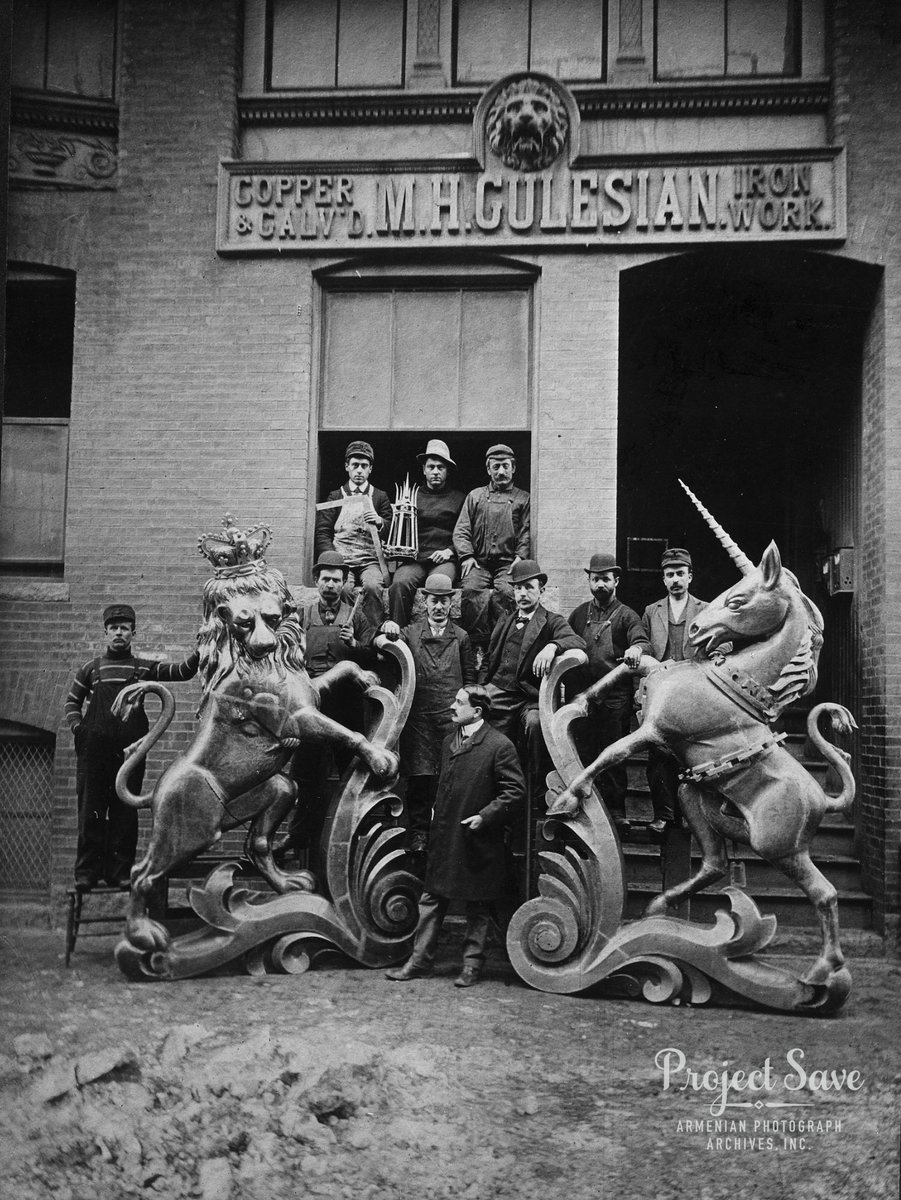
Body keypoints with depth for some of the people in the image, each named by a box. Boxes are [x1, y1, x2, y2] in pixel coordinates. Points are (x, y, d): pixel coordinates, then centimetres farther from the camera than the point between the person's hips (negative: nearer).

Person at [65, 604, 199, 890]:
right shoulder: (91, 669, 13)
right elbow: (72, 700, 21)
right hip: (94, 748, 0)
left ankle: (120, 871, 5)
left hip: (130, 748, 0)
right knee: (91, 808, -1)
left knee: (125, 809, 1)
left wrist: (198, 653, -17)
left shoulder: (144, 668, 11)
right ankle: (87, 871, 2)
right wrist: (77, 728, 5)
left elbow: (182, 671, 1)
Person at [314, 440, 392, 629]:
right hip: (342, 560, 0)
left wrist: (380, 522, -10)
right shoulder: (335, 497, 17)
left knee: (372, 586, -33)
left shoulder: (380, 497, 18)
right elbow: (322, 533, 10)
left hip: (370, 561, 0)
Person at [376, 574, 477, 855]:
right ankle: (418, 831, 9)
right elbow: (381, 643, -8)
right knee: (418, 777, -1)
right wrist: (387, 633, -30)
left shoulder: (461, 637, 12)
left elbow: (470, 678, 14)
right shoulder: (411, 632, 8)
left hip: (451, 716, 0)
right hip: (418, 715, 0)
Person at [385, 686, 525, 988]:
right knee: (431, 900, 9)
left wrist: (485, 816, -17)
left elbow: (515, 791, -12)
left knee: (477, 907, 7)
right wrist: (437, 812, 14)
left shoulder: (499, 745, -11)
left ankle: (472, 964, 18)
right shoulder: (449, 742, 12)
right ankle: (420, 960, 17)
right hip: (443, 838, 7)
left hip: (478, 842, -6)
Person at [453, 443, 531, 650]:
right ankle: (478, 645, -28)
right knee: (471, 589, -30)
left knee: (505, 590, -32)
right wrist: (467, 556, -4)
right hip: (479, 562, 1)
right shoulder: (475, 496, 21)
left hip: (508, 563, -1)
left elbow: (526, 532, 8)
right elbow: (461, 531, 13)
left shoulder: (523, 498, 17)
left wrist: (520, 557, -9)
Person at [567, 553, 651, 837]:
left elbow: (644, 643, -12)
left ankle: (617, 812, 10)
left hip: (616, 698, -3)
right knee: (582, 757, 5)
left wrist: (636, 648, -34)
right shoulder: (579, 613, 15)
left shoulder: (626, 615, 3)